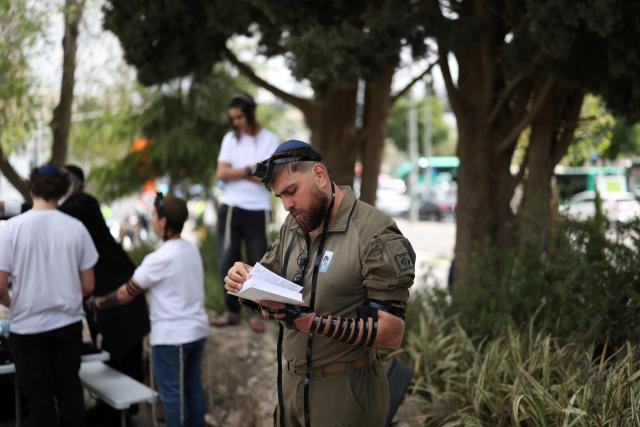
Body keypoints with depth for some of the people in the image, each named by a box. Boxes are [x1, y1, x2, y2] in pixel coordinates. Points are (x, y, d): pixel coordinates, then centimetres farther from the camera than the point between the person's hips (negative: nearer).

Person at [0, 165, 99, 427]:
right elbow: (88, 286, 0)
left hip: (28, 328, -2)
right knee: (69, 390, 17)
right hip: (69, 323, 2)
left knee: (40, 397, 10)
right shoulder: (76, 228, -6)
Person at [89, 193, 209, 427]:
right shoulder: (192, 249, 4)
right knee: (193, 386, 18)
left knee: (172, 393, 4)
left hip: (171, 337, -8)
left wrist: (98, 303, 1)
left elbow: (127, 293, -12)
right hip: (197, 330, 8)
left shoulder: (160, 258, -19)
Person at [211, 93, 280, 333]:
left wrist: (235, 172, -7)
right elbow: (222, 173, -3)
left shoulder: (270, 141, -1)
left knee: (257, 263, 1)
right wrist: (249, 171, -9)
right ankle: (232, 311, 13)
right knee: (228, 262, 2)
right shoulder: (230, 139, 7)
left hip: (258, 211, -2)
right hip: (230, 209, 2)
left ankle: (256, 313, 12)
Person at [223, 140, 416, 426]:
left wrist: (308, 320, -29)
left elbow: (391, 333, -21)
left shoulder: (375, 235, -17)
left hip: (346, 393, -6)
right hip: (291, 382, 6)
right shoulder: (292, 227, 6)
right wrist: (246, 282, -10)